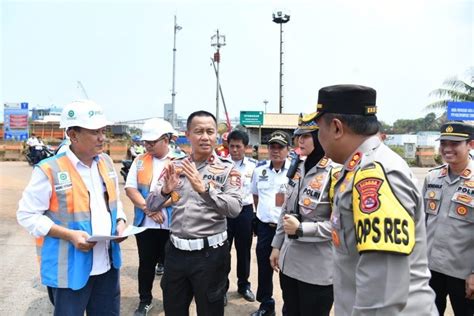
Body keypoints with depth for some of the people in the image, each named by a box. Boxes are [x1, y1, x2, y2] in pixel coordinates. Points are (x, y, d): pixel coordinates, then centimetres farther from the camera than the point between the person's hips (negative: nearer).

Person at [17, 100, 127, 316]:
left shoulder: (106, 162, 5)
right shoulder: (49, 170, -16)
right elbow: (27, 214, -11)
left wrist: (120, 222, -3)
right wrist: (68, 234, -21)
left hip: (107, 264, 6)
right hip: (71, 268, -6)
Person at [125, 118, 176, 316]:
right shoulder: (140, 160, 5)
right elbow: (130, 188, -1)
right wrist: (148, 209, -11)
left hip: (171, 224, -3)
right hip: (145, 223, 3)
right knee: (146, 264, 15)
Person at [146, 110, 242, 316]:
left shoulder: (227, 169, -7)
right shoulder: (175, 166, 3)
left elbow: (235, 209, -19)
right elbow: (151, 205, 0)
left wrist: (204, 189, -31)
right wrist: (165, 190, -21)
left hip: (209, 253, -3)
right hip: (176, 251, 4)